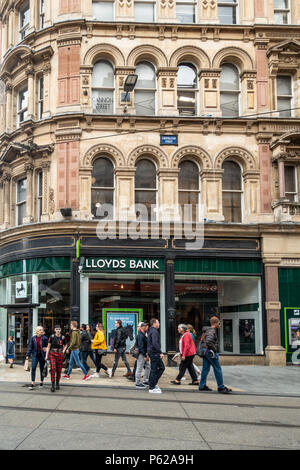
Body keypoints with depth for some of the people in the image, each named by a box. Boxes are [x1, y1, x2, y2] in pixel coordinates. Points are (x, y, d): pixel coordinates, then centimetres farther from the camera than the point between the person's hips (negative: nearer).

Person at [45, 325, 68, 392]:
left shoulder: (63, 337, 1)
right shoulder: (52, 337, -3)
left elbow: (65, 345, 20)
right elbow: (48, 346, 1)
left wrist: (63, 351, 5)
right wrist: (46, 356, -2)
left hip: (60, 354, 2)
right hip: (52, 354, -2)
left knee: (59, 370, 6)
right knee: (53, 369, -15)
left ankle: (57, 384, 23)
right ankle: (53, 385, -13)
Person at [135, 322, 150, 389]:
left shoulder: (144, 335, 14)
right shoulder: (140, 336, -19)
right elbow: (141, 347, -23)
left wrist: (146, 354, 11)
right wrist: (145, 356, -22)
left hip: (144, 354, 10)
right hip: (141, 354, -10)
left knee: (148, 366, 14)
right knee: (139, 369, -3)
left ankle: (145, 381, 22)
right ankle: (137, 383, 4)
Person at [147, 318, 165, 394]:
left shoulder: (151, 331, 17)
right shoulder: (154, 331, -15)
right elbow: (155, 343, -25)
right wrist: (160, 352, -25)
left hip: (154, 353, 10)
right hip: (154, 353, -10)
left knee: (161, 367, 14)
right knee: (154, 370, -5)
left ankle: (154, 383, 16)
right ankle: (152, 388, 1)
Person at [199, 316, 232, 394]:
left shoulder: (207, 330, 15)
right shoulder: (212, 331, -16)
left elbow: (203, 340, 26)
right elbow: (208, 341, -32)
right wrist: (214, 348, -18)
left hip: (205, 352, 10)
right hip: (211, 352, -10)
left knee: (205, 368, 11)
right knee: (218, 369, -3)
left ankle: (202, 386, 14)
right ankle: (221, 387, 0)